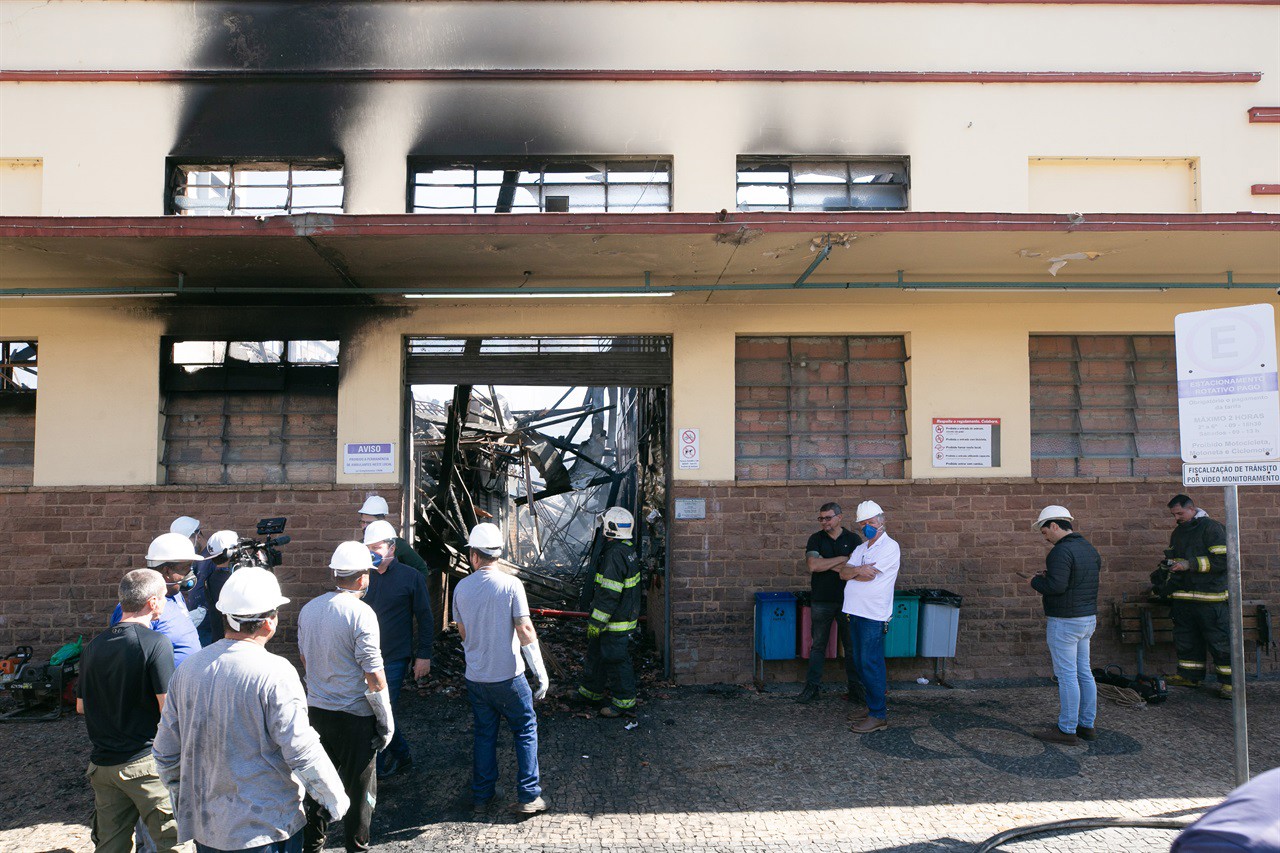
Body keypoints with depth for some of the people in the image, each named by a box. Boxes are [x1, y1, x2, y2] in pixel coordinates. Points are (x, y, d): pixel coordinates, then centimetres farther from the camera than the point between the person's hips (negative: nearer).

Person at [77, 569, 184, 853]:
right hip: (146, 762, -6)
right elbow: (168, 708, -17)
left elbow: (81, 705, 16)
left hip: (103, 763, 7)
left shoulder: (94, 646, 6)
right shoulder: (155, 643, -15)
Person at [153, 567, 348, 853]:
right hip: (267, 829, -6)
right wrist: (335, 797, -3)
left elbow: (165, 753, 7)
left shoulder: (187, 668, -1)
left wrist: (182, 802, 23)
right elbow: (303, 753, -18)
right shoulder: (275, 672, -19)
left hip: (205, 827, 6)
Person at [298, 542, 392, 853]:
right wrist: (386, 719, -8)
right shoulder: (360, 613, -18)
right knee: (359, 788, 8)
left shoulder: (308, 609, 3)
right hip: (355, 714, -6)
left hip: (317, 709, 6)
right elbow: (373, 674, -18)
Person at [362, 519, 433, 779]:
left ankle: (375, 770, 8)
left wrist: (424, 655, -5)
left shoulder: (410, 577, -5)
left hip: (394, 658, -5)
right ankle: (402, 757, 29)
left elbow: (425, 618, -2)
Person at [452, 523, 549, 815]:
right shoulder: (510, 584, -14)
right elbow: (525, 631, -15)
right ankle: (529, 796, 10)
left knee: (483, 734, 17)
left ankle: (481, 796, 24)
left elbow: (462, 632, 11)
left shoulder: (462, 588, -1)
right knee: (525, 731, 10)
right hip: (508, 675, -4)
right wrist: (540, 672, -10)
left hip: (475, 677, 4)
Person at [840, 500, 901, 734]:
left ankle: (879, 715, 0)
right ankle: (873, 705, 25)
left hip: (874, 616, -8)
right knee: (861, 663, 13)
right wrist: (858, 570, -13)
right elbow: (844, 573, 6)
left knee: (871, 664, -7)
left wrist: (851, 572, 2)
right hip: (856, 613, 8)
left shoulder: (889, 547, -8)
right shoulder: (861, 549, 18)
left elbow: (868, 575, -15)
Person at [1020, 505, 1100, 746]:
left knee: (1066, 675, -3)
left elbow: (1056, 586, -26)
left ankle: (1067, 730, 3)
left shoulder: (1062, 551, -19)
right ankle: (1087, 726, 22)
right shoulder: (1089, 548, 12)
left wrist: (1036, 581, -7)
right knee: (1083, 673, 14)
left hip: (1064, 622, -9)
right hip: (1087, 618, 10)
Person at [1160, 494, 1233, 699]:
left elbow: (1223, 560, -16)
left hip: (1210, 598, -7)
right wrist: (1170, 563, 8)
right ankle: (1190, 676, 21)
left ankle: (1228, 681, 4)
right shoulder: (1177, 532, 17)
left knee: (1220, 641, -3)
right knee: (1186, 640, 11)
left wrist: (1189, 564, -17)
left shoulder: (1212, 528, -7)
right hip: (1183, 596, 7)